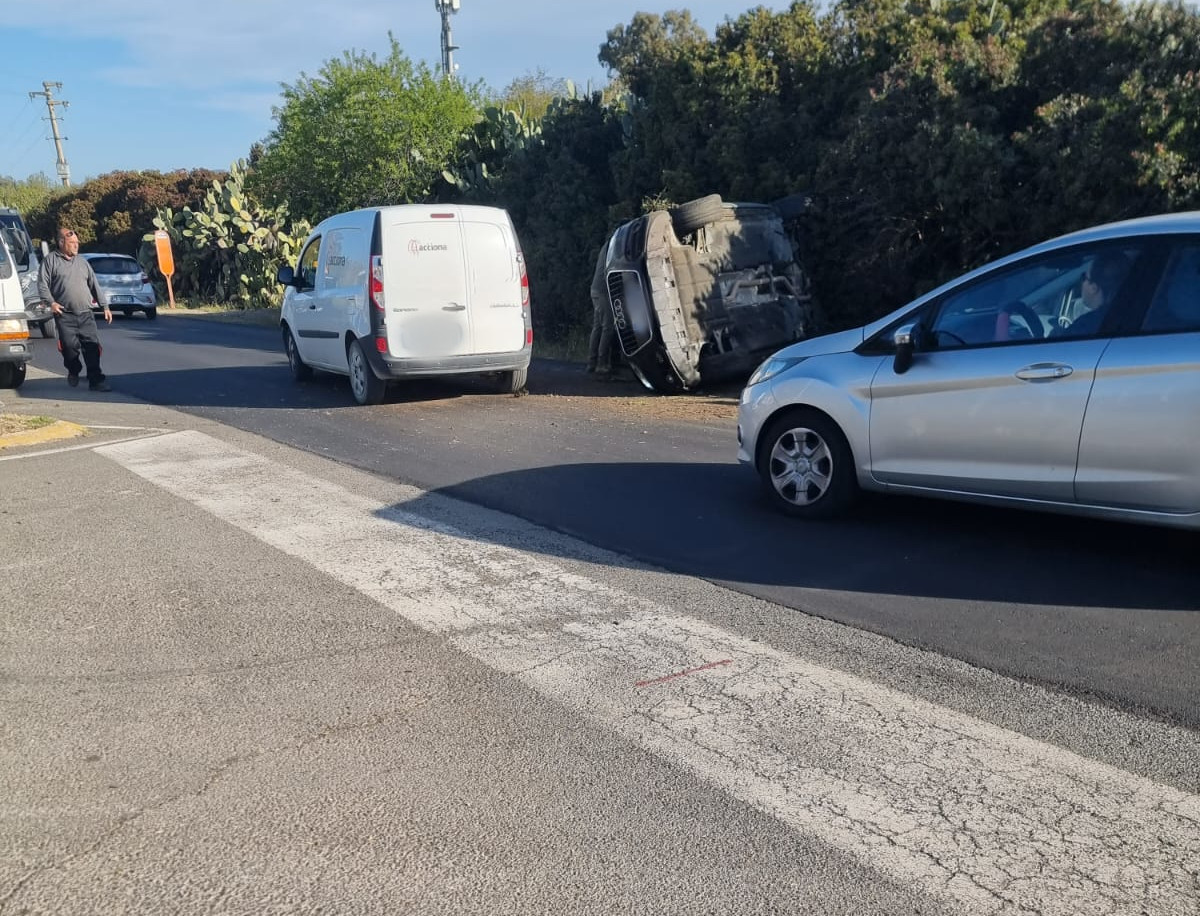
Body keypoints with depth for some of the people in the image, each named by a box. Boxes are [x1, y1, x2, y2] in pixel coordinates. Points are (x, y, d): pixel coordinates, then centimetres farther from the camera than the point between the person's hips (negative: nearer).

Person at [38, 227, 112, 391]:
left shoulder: (82, 262, 19)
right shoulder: (51, 260, 6)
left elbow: (95, 285, 19)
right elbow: (42, 284, 1)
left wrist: (105, 306, 12)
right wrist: (51, 302, -13)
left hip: (86, 315, 3)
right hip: (65, 315, -3)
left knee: (92, 346, -7)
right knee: (69, 346, -8)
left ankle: (96, 380, -5)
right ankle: (73, 372, 19)